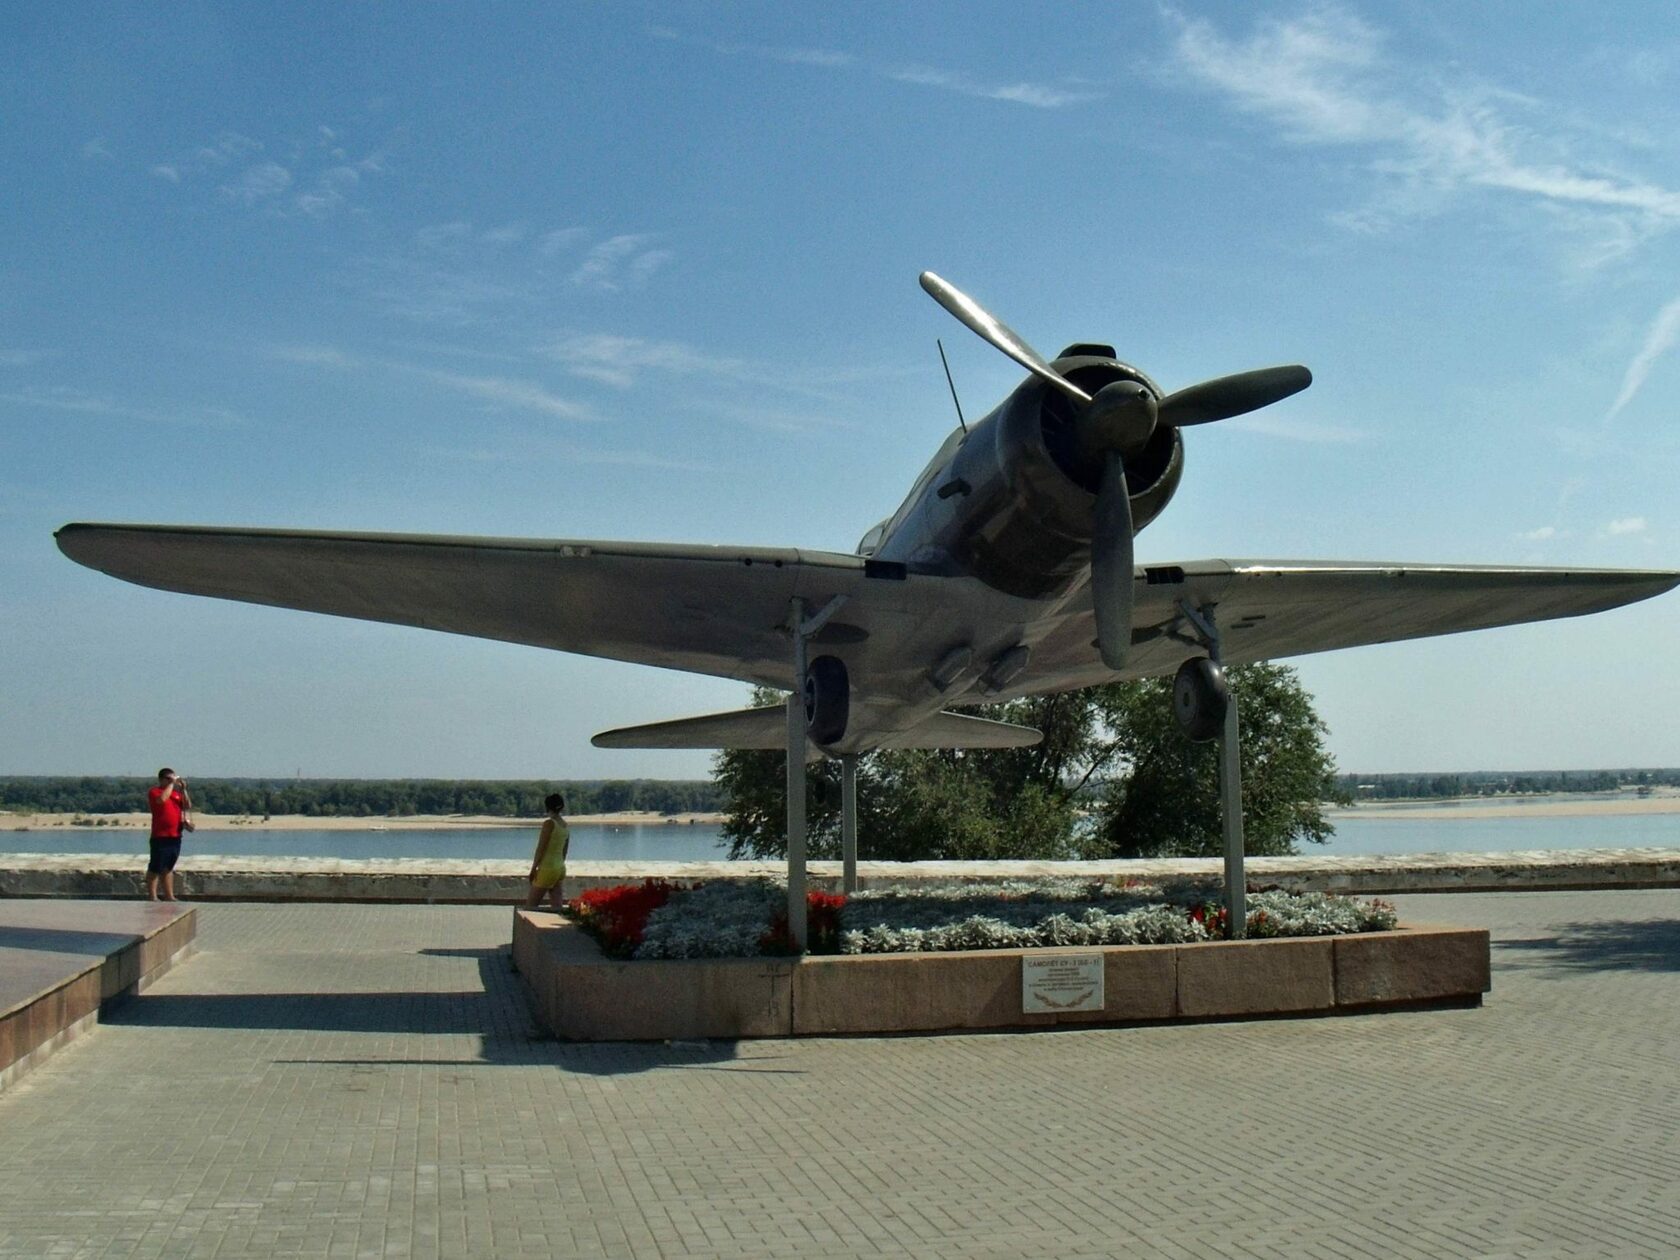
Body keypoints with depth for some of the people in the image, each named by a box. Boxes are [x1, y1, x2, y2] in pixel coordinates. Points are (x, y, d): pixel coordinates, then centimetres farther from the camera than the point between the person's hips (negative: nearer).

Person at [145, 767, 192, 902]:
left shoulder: (176, 793, 17)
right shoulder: (154, 792, -3)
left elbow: (188, 806, 9)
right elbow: (162, 799, -25)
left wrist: (183, 790, 1)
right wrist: (172, 784, -17)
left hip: (175, 836, 7)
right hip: (160, 837, -7)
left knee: (168, 868, 15)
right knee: (155, 868, -3)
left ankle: (169, 896, 19)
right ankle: (152, 897, -1)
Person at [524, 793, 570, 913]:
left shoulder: (549, 823, -13)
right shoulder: (566, 826, 9)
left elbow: (541, 848, -14)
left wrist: (533, 868, -8)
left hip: (547, 868, -8)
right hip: (560, 868, 8)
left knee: (530, 906, -1)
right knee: (557, 907, 5)